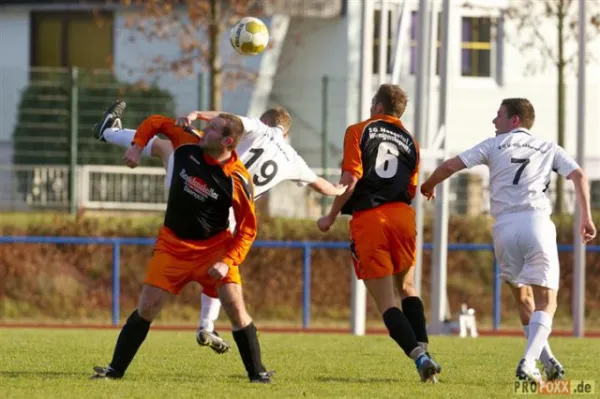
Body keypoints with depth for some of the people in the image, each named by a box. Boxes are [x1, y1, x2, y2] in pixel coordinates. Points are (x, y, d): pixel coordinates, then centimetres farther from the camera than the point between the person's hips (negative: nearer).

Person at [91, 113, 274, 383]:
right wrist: (137, 145, -10)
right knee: (147, 307, -1)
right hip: (173, 244, 3)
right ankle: (115, 369, 7)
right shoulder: (188, 146, -12)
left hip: (214, 246, -3)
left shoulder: (238, 181, -20)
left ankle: (257, 373, 0)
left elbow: (247, 229, -12)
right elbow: (155, 122, 5)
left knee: (235, 307, -13)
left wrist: (228, 261, -23)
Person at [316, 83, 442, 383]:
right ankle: (422, 348, 6)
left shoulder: (358, 132, 2)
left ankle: (419, 356, -16)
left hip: (367, 219, -4)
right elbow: (411, 191, 11)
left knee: (385, 301, -1)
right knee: (406, 288, 22)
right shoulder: (410, 142, 15)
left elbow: (350, 180, -8)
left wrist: (331, 217, 2)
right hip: (402, 216, 4)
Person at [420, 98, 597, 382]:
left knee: (523, 298, 19)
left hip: (504, 226, 1)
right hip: (537, 221, -1)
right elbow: (578, 175, 6)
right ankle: (528, 362, -21)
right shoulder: (549, 148, 20)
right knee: (546, 303, 0)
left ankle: (547, 361, 12)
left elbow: (450, 166, 10)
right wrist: (586, 217, 5)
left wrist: (427, 186, 28)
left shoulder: (495, 145, 16)